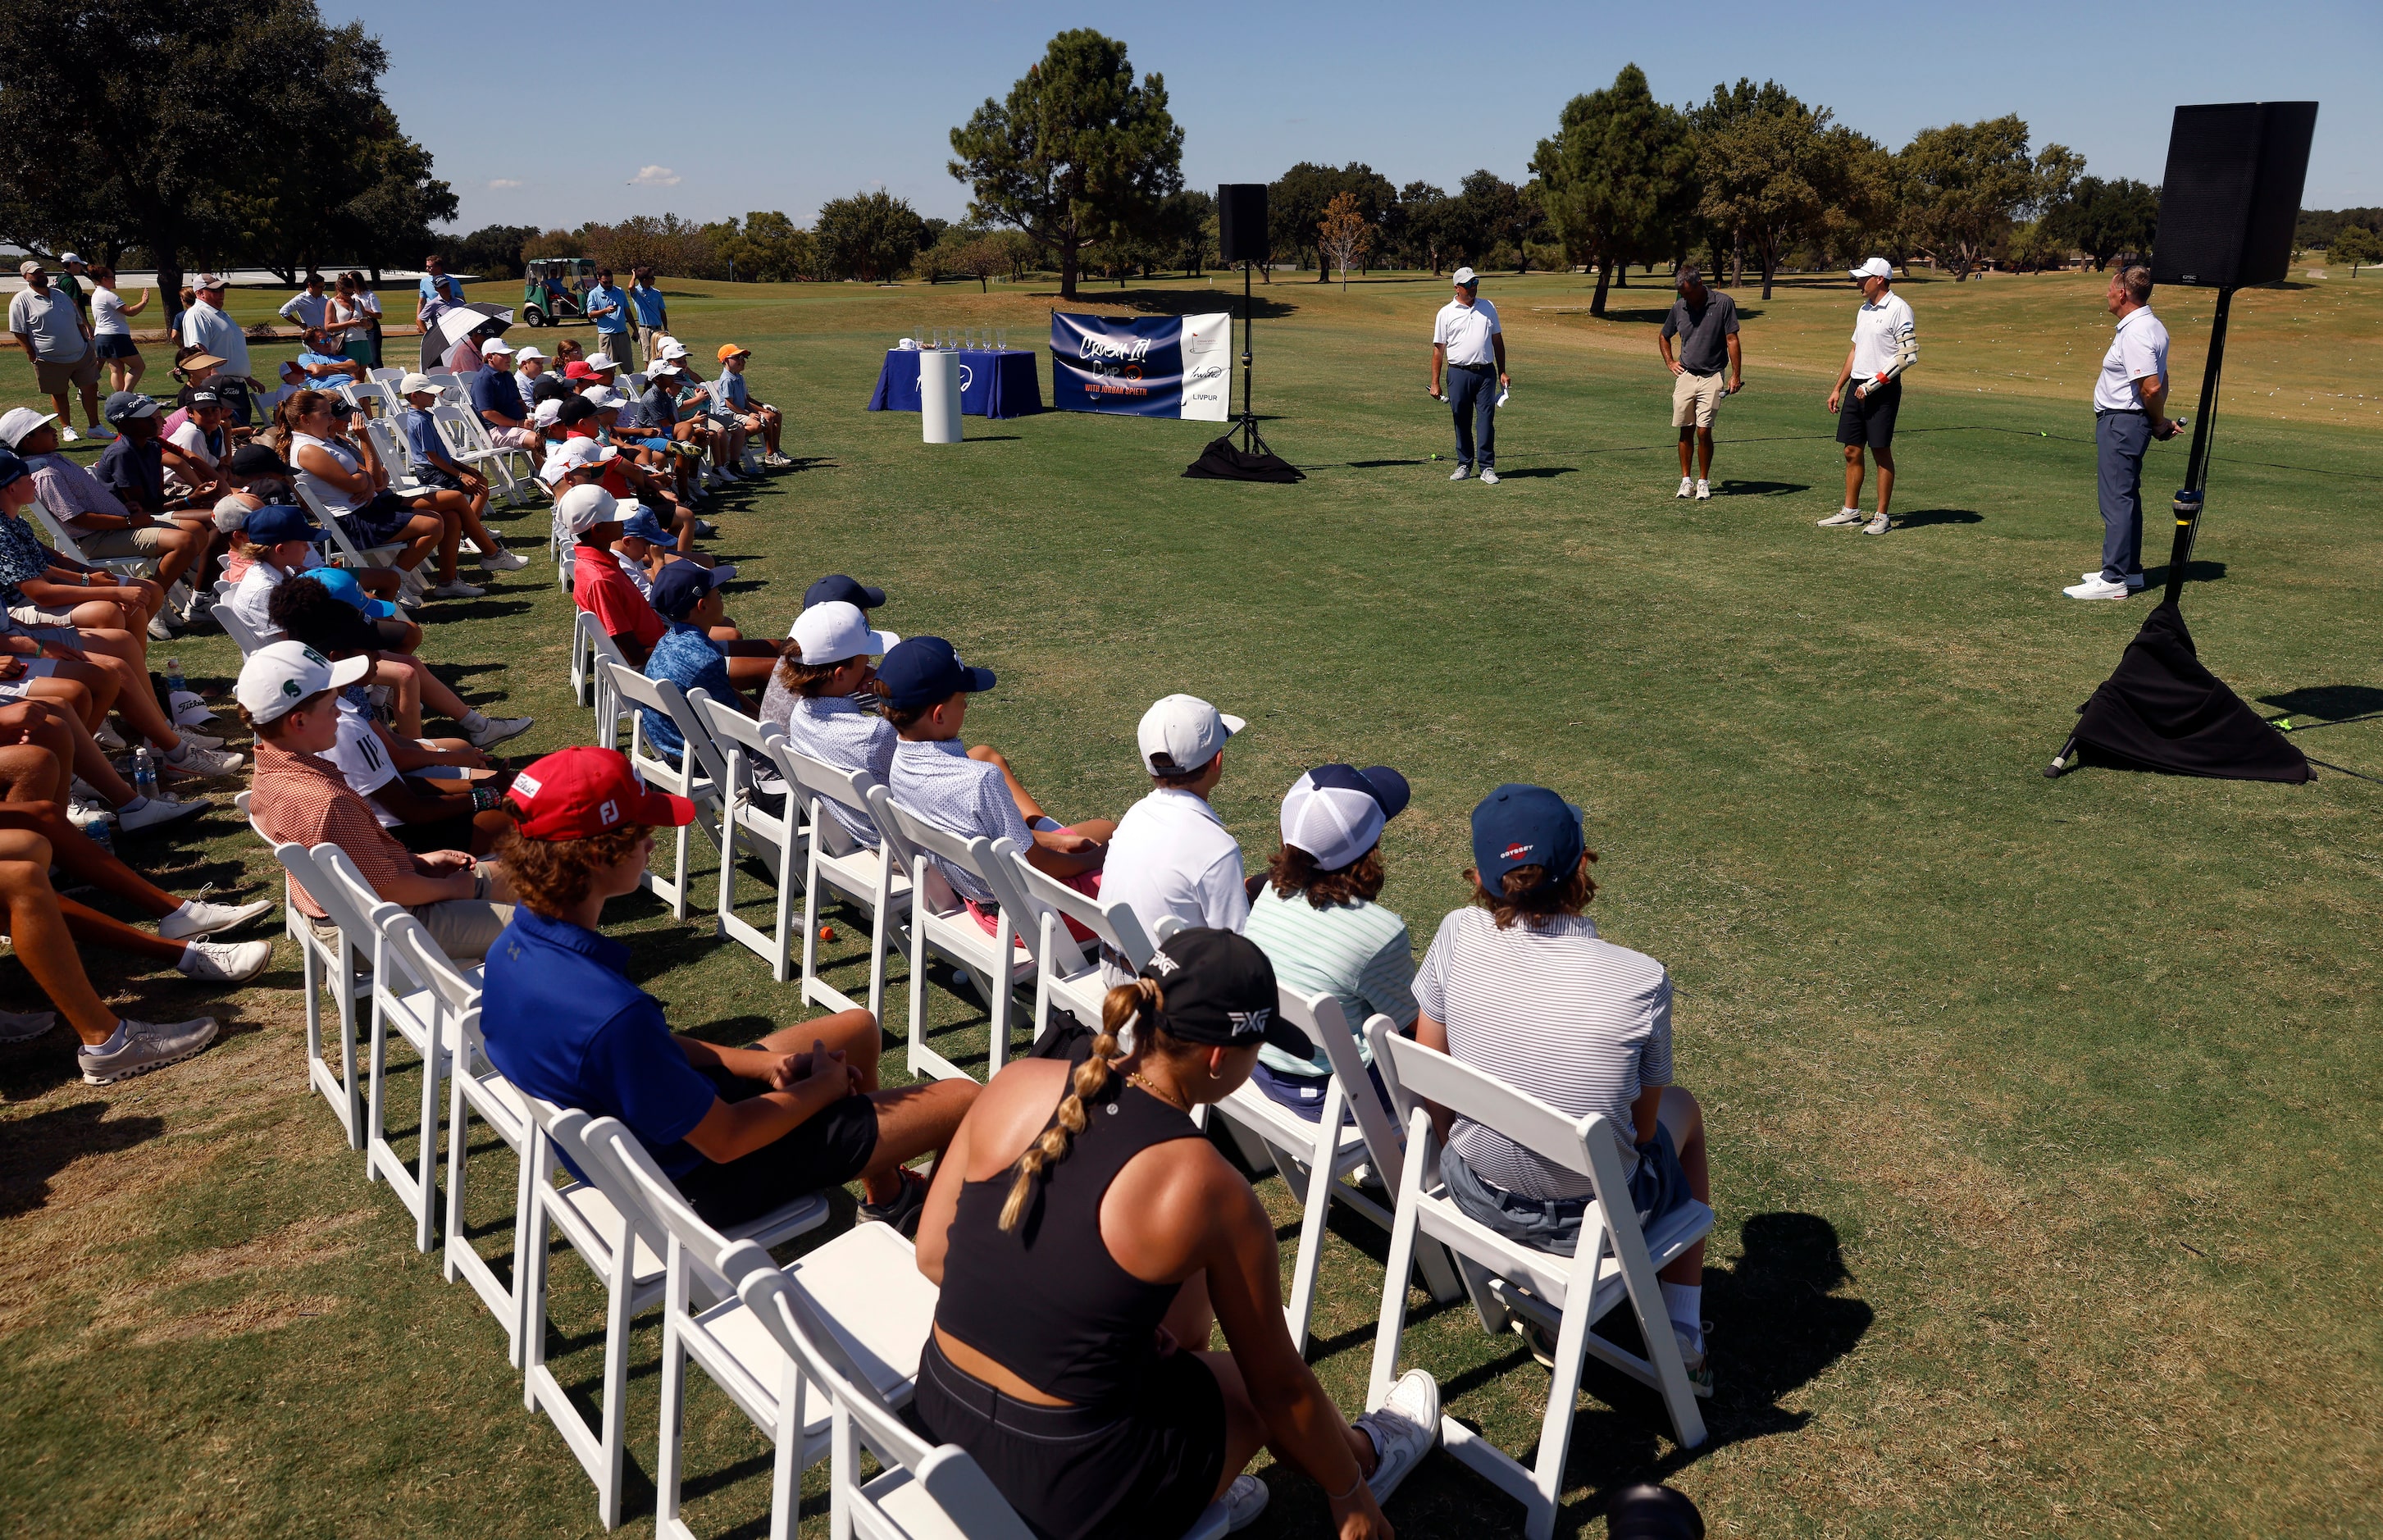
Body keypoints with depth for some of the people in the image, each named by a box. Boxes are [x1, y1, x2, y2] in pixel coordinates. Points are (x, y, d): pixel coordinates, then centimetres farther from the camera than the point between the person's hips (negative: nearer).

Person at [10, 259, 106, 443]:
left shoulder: (59, 294, 11)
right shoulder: (21, 300, -6)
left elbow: (78, 321, 19)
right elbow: (19, 332, -7)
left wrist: (87, 342, 15)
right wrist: (32, 355, -10)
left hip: (81, 354, 5)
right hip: (51, 360, -5)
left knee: (91, 388, 5)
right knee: (58, 394, 7)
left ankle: (95, 427, 14)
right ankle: (67, 428, 19)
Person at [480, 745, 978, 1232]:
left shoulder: (512, 947, -10)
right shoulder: (614, 1015, -39)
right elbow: (724, 1140, -26)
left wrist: (758, 1064, -2)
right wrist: (822, 1086, -8)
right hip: (714, 1181, -9)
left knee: (858, 1027, 26)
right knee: (963, 1100, -1)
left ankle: (886, 1197, 46)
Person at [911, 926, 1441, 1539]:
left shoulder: (1017, 1085, -8)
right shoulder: (1208, 1192, -19)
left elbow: (932, 1256, 2)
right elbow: (1279, 1384, -5)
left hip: (939, 1419, 5)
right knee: (1274, 1395, 23)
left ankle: (1198, 1488, 37)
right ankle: (1364, 1453, 54)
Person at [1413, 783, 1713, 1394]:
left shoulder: (1460, 936, -18)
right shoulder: (1641, 980, -23)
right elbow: (1643, 1124, -8)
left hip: (1473, 1194, 2)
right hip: (1592, 1218, -2)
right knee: (1682, 1108, 28)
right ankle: (1683, 1337, 35)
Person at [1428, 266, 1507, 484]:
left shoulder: (1488, 308, 11)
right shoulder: (1446, 313, 3)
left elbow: (1497, 341, 16)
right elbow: (1438, 349, 3)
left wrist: (1502, 372, 10)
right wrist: (1435, 383, -1)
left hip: (1486, 372, 1)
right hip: (1458, 373, -1)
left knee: (1486, 419, -4)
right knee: (1462, 422, 5)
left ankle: (1487, 468, -2)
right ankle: (1464, 465, 16)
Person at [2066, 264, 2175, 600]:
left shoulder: (2135, 333, -20)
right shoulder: (2149, 326, 15)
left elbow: (2151, 387, -25)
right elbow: (2159, 382, 20)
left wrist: (2158, 422, -10)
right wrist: (2158, 421, 12)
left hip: (2121, 423, -11)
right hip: (2123, 423, 11)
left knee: (2117, 499, -9)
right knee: (2124, 498, 17)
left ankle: (2114, 579, -8)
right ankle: (2128, 569, 26)